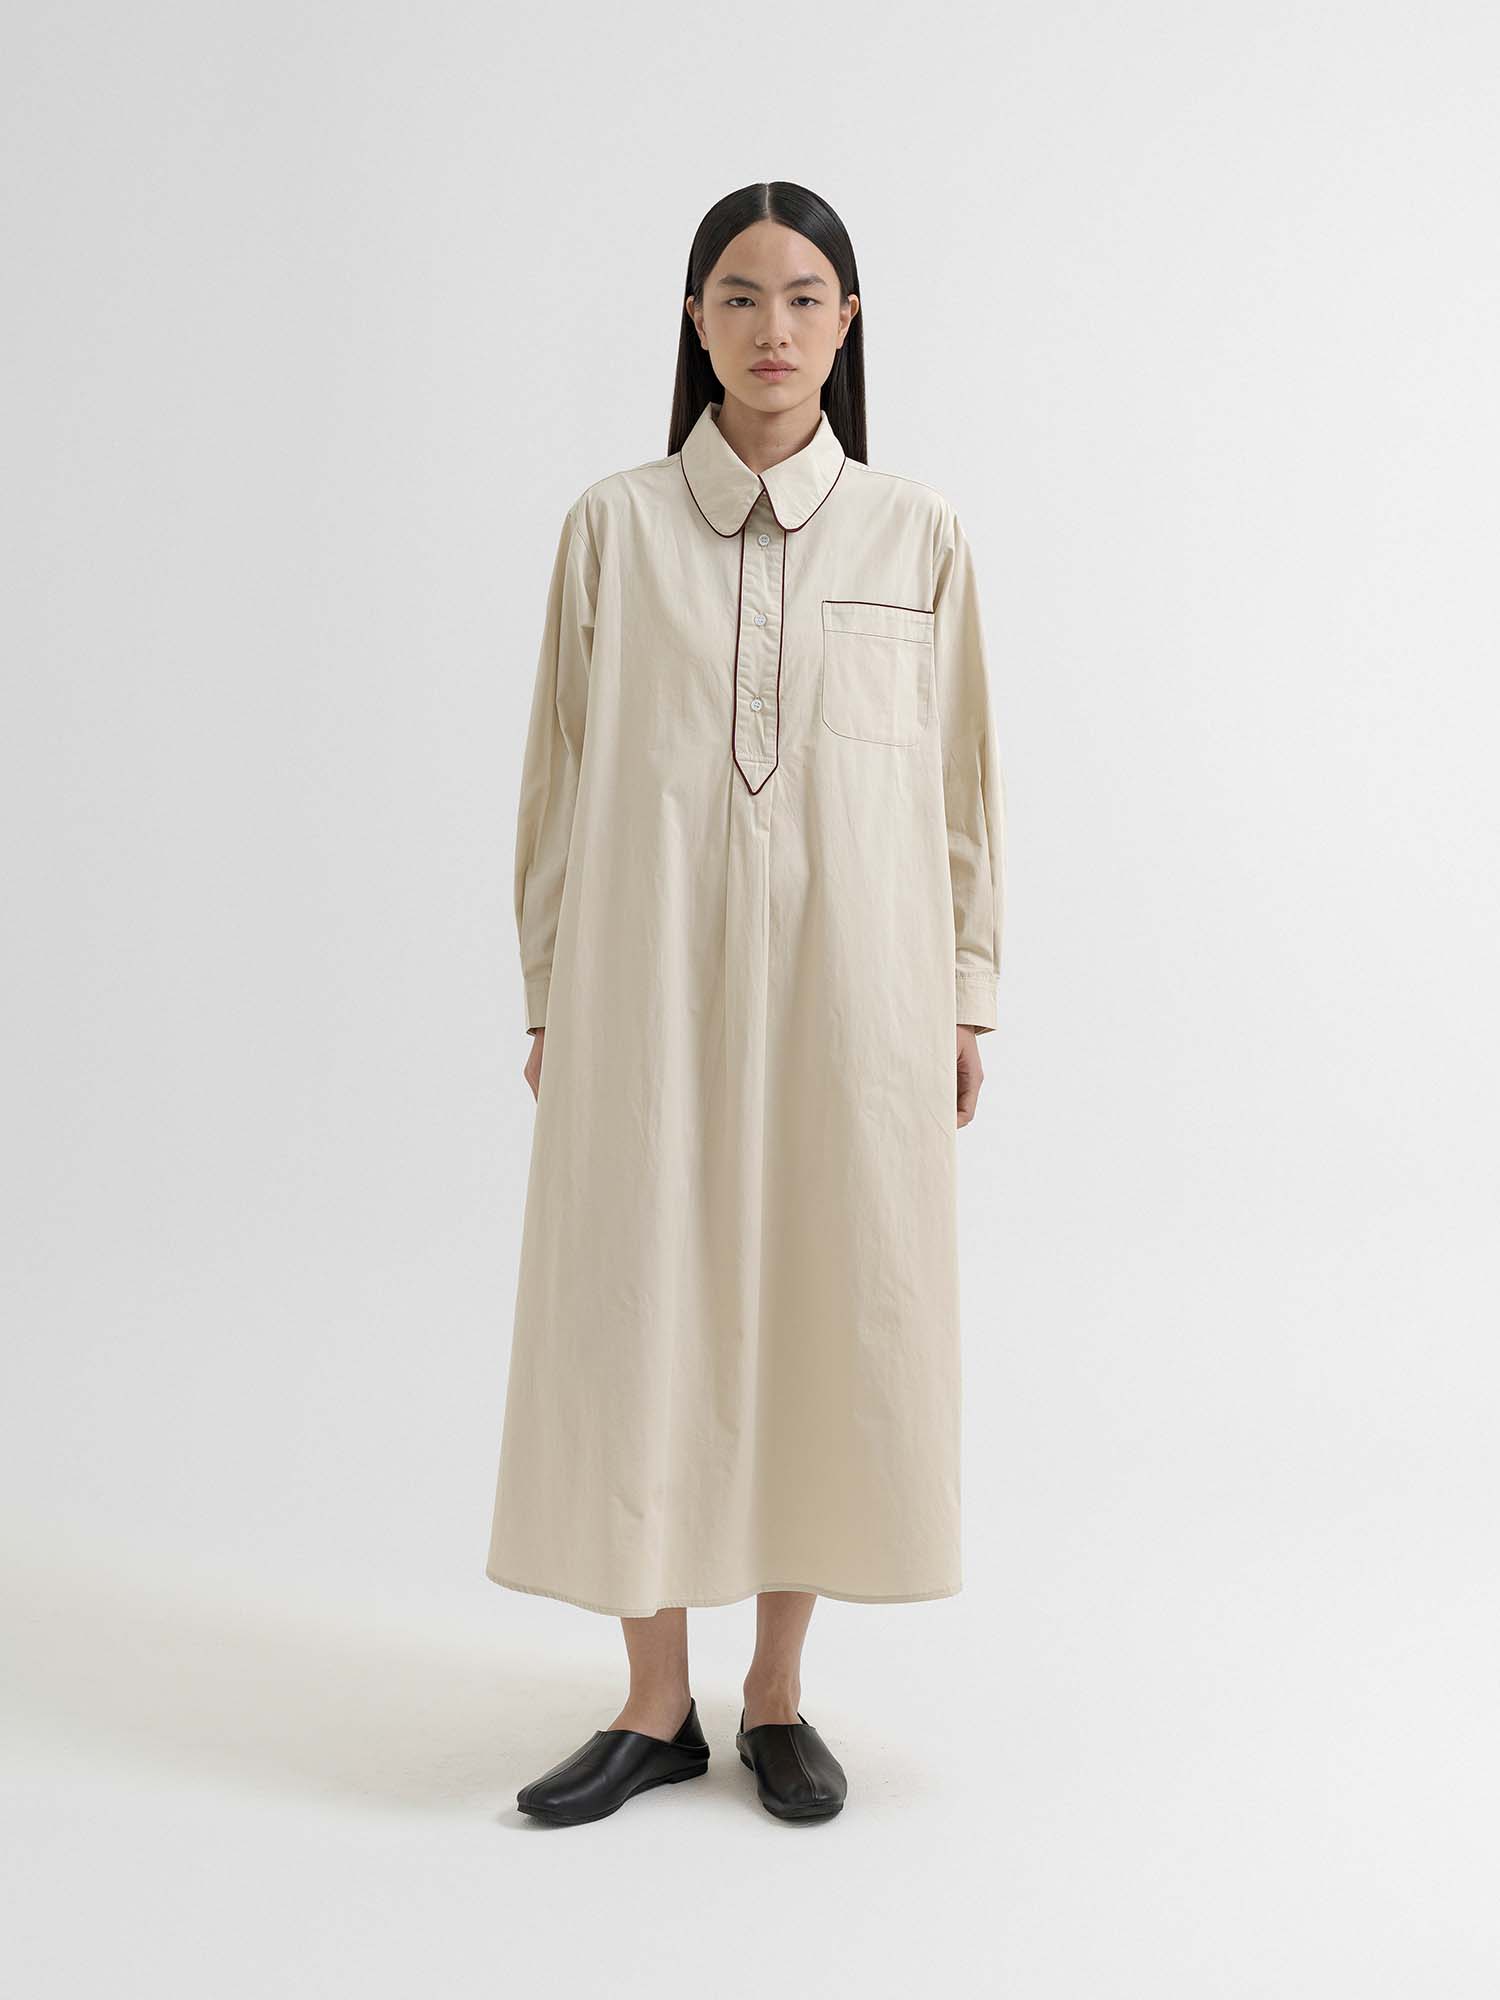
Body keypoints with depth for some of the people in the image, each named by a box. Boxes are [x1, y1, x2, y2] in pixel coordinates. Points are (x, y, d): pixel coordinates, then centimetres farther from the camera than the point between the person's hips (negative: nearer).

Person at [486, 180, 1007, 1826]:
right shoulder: (613, 527, 4)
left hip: (846, 980, 1)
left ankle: (777, 1693, 22)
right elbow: (557, 769, 6)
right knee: (641, 1310, 2)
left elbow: (962, 778, 8)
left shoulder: (917, 535, 5)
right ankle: (656, 1707, 18)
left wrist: (969, 997, 5)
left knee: (829, 1310, 5)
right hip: (653, 979, 0)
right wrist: (548, 995, 4)